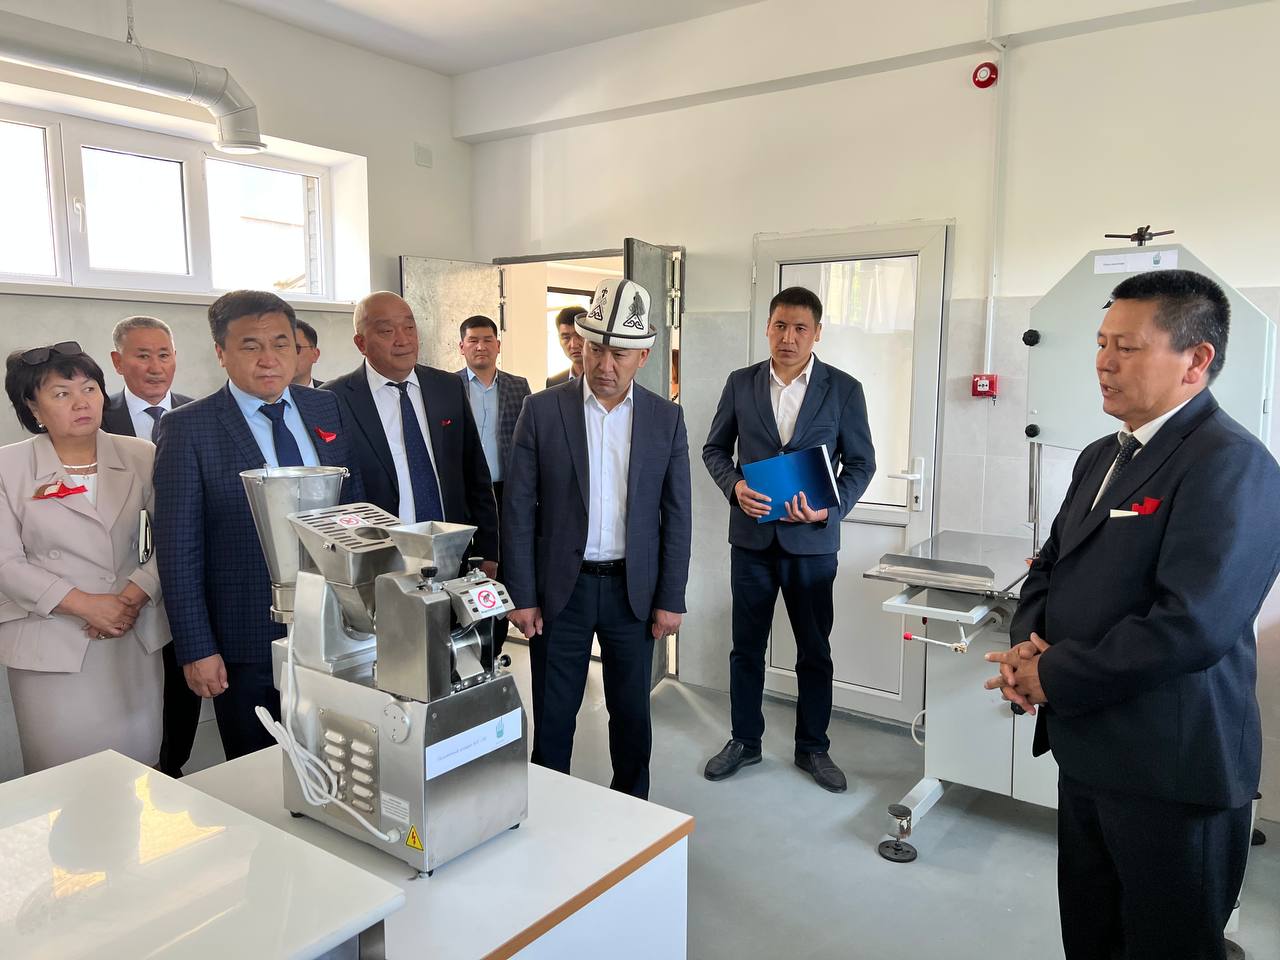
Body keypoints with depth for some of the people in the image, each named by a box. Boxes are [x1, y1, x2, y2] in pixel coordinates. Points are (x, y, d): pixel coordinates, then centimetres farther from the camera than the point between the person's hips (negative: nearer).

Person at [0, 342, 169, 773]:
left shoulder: (140, 455, 5)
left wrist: (134, 596, -12)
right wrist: (85, 604, -13)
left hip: (135, 638, 2)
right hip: (52, 646, -1)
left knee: (139, 770, 6)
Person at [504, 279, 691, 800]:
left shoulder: (666, 418, 0)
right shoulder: (542, 410, -5)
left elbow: (676, 515, 2)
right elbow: (518, 509, -4)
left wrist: (671, 599, -1)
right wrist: (522, 596, -6)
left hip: (634, 590, 1)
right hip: (561, 587, -1)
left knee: (632, 712, 14)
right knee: (552, 715, 10)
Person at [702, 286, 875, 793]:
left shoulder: (843, 389, -3)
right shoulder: (741, 383, 2)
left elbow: (861, 462, 0)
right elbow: (715, 449, 8)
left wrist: (831, 508, -16)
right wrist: (735, 486, -12)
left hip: (811, 539, -1)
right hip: (752, 535, 1)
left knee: (814, 650, 11)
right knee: (747, 646, 11)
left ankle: (812, 747, 28)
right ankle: (744, 741, 28)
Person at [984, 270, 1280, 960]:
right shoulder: (1100, 456, 10)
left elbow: (1190, 625, -27)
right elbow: (1049, 568, 15)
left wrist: (1053, 677, -18)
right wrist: (1030, 642, -6)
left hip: (1172, 772, -8)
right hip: (1087, 750, 8)